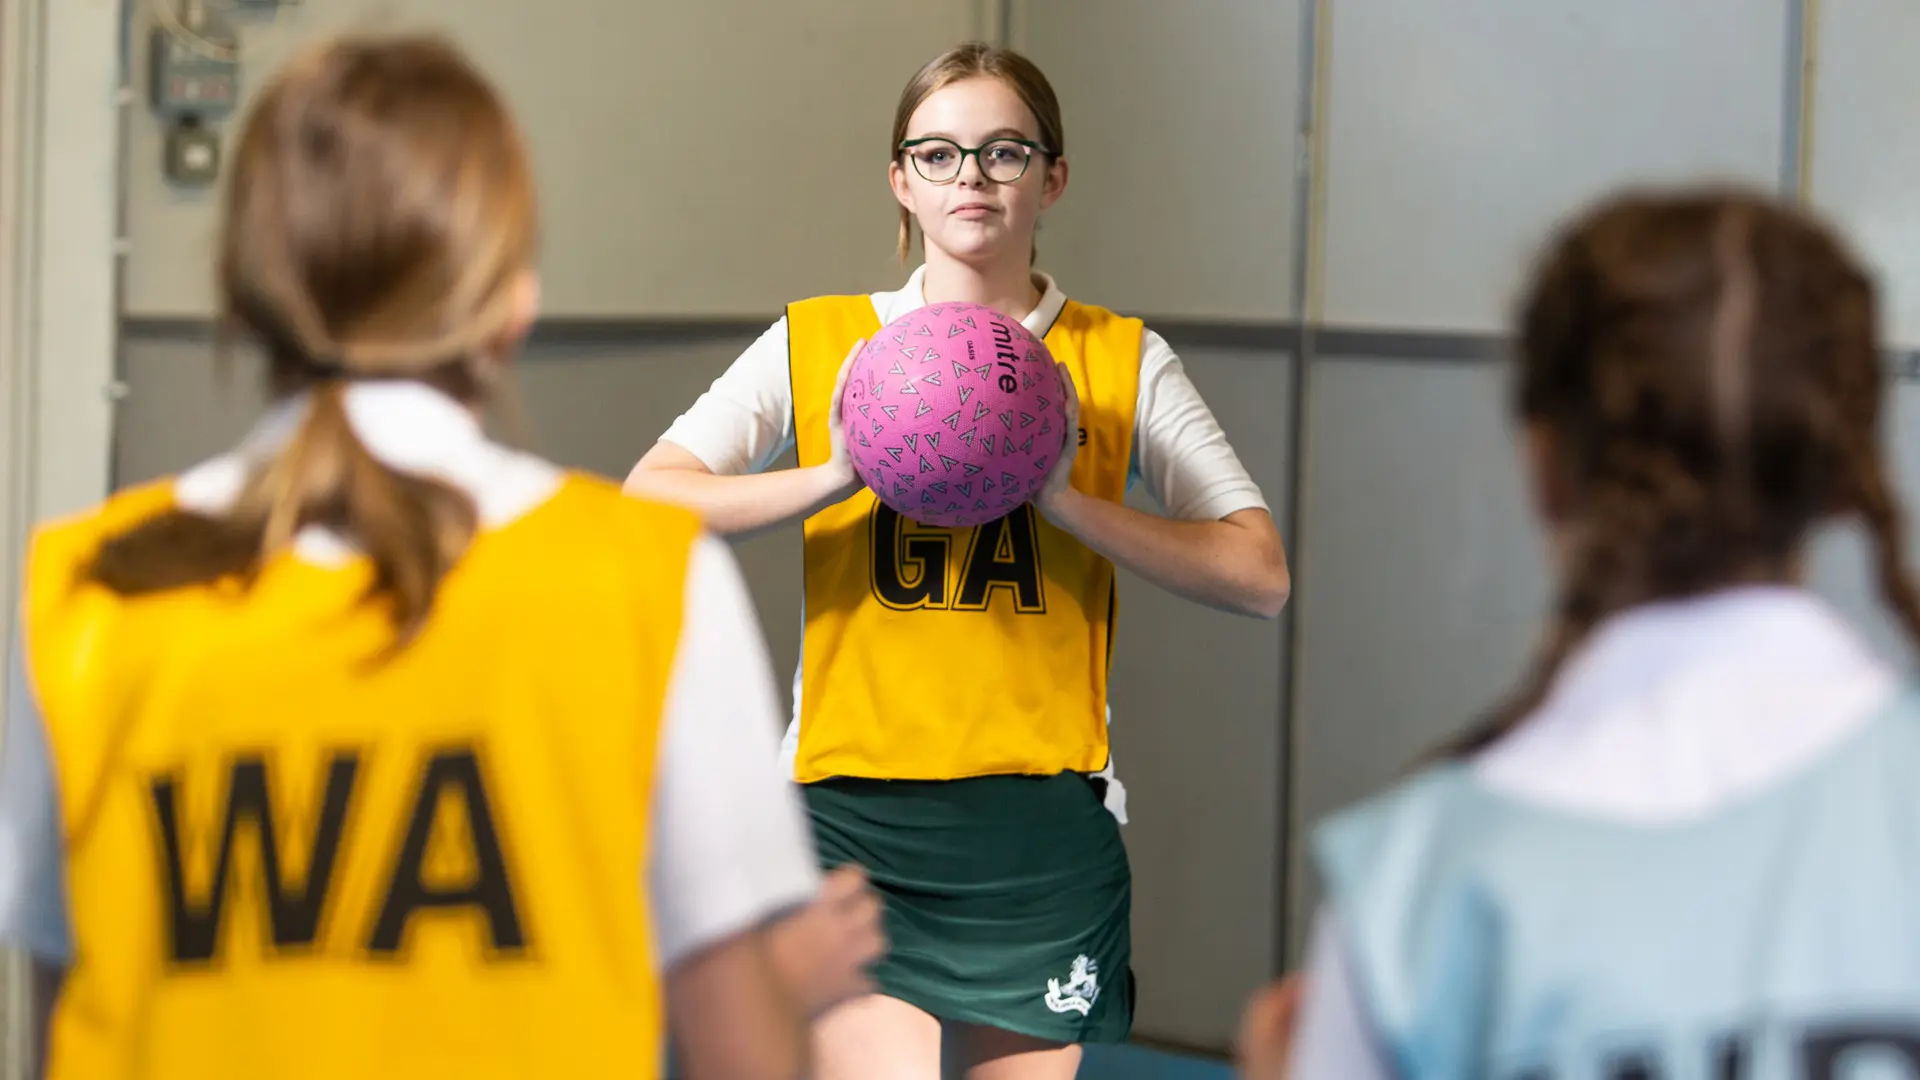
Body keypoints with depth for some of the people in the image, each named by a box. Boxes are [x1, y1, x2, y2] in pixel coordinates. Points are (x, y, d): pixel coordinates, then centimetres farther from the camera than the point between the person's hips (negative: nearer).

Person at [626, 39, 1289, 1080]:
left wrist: (1066, 499, -12)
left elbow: (1260, 575, -2)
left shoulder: (1123, 362, 6)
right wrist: (836, 477, -16)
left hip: (1042, 831, 1)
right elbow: (645, 502, -5)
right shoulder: (816, 345, 5)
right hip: (854, 811, -1)